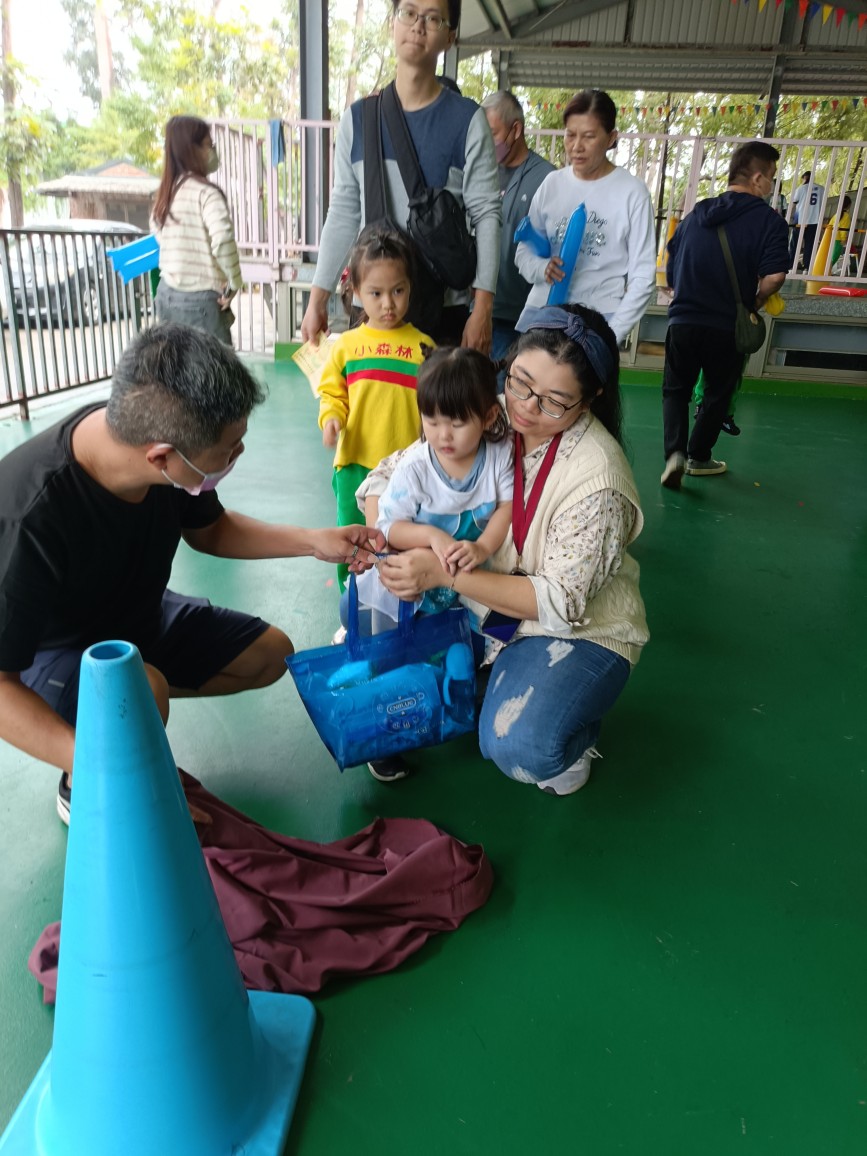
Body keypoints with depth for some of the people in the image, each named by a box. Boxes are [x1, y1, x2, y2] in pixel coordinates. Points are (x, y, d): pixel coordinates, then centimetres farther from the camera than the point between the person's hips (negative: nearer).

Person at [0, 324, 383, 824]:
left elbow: (209, 529, 2)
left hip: (137, 614, 7)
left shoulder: (163, 439, -20)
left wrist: (313, 541, -8)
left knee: (271, 654, 8)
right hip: (45, 653, -6)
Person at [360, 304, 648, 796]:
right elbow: (390, 477, -2)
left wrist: (445, 571, -33)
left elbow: (560, 601, -25)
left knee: (520, 747, -31)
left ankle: (571, 725, 7)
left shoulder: (598, 478, -25)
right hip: (482, 600, 6)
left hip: (579, 627, -6)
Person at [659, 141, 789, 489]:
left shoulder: (695, 215, 7)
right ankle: (699, 457, 28)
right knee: (718, 394, 17)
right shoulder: (768, 220, -8)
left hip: (683, 320, 3)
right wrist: (755, 303, 0)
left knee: (676, 389, 15)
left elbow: (671, 273, 13)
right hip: (728, 326, -2)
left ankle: (675, 453, -6)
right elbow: (774, 276, -19)